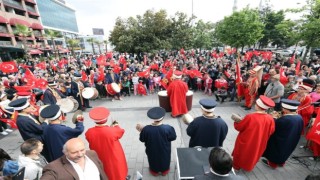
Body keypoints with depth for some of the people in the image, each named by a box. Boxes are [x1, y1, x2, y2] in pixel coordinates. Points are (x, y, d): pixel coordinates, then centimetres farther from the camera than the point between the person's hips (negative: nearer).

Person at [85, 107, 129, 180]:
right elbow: (121, 131, -11)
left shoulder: (89, 132, -23)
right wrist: (116, 125, 10)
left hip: (99, 159, 4)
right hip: (114, 158, -3)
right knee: (118, 173, 25)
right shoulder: (112, 131, -34)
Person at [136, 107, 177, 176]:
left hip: (152, 152, 1)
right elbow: (173, 137, -14)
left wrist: (141, 130, 3)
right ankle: (164, 171, 56)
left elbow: (142, 139, -11)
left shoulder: (146, 129, -30)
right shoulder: (168, 128, -33)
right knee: (164, 161, 31)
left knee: (154, 160, 32)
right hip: (164, 151, 0)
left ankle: (154, 171, 57)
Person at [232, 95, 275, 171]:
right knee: (253, 156, 30)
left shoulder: (250, 117, -31)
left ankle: (236, 166, 42)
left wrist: (237, 121, 0)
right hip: (259, 144, 5)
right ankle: (248, 167, 51)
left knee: (240, 154, 22)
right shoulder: (270, 119, -17)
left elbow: (238, 127, -18)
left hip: (245, 143, -4)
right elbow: (270, 132, -1)